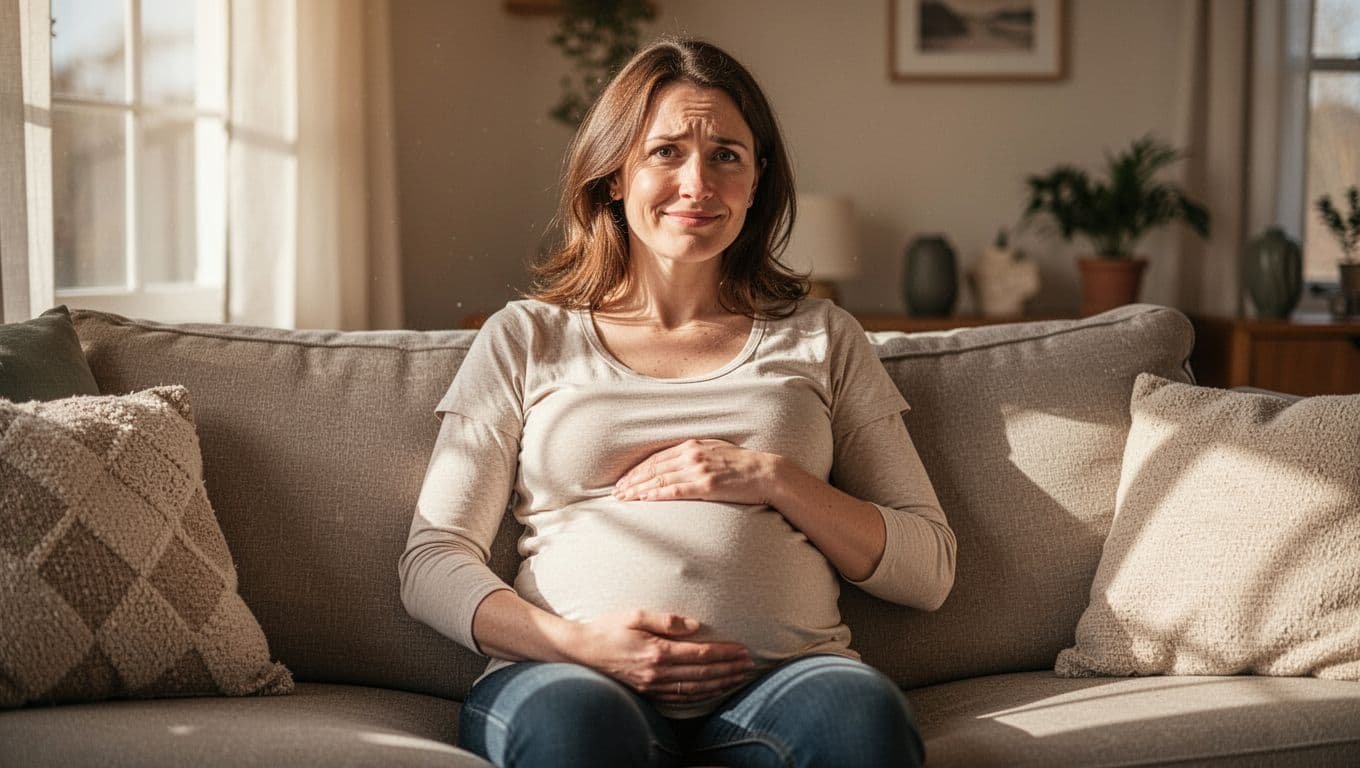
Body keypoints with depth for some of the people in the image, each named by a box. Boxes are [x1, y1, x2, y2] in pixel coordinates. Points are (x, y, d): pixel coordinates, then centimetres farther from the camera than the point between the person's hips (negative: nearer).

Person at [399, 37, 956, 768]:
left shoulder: (819, 337, 19)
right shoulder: (525, 338, 16)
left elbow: (928, 569, 14)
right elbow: (432, 562, 8)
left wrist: (774, 480, -2)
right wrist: (575, 642, -11)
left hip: (783, 674, 1)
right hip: (574, 674, -1)